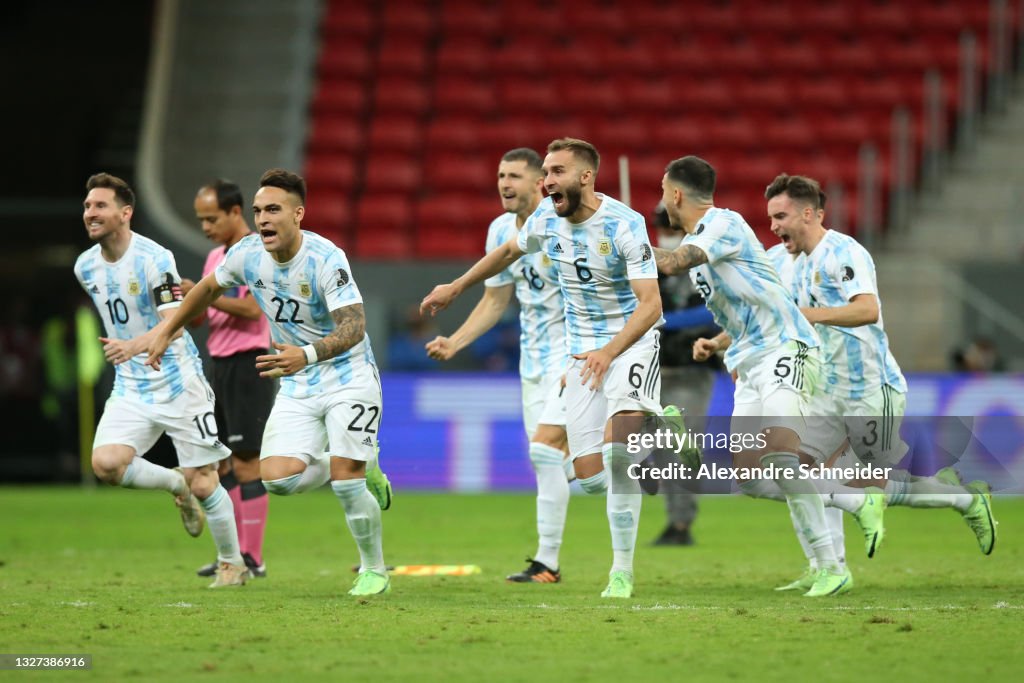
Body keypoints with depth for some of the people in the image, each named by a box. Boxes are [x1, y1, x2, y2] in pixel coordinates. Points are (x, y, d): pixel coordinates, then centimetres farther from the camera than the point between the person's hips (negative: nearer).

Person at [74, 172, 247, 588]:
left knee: (202, 484, -2)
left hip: (179, 383, -5)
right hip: (130, 389, 5)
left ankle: (232, 564, 21)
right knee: (105, 463, -19)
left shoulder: (154, 259, -17)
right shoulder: (85, 266, 3)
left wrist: (133, 346, -46)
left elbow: (173, 324, -29)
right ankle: (175, 485, 10)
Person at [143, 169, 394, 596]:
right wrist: (166, 331, 23)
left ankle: (374, 570, 6)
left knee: (346, 478, -18)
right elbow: (210, 288, 17)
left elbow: (354, 326, -33)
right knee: (277, 477, -13)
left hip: (348, 379, -5)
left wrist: (307, 355, -49)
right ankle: (361, 471, 16)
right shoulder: (247, 254, -5)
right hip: (297, 387, 5)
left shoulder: (326, 259, -23)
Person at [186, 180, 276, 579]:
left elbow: (251, 308, -20)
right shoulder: (215, 257, 17)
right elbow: (201, 317, 20)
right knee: (218, 463, 8)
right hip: (220, 365, 9)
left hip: (248, 365, -9)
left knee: (246, 463, -8)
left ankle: (252, 558, -5)